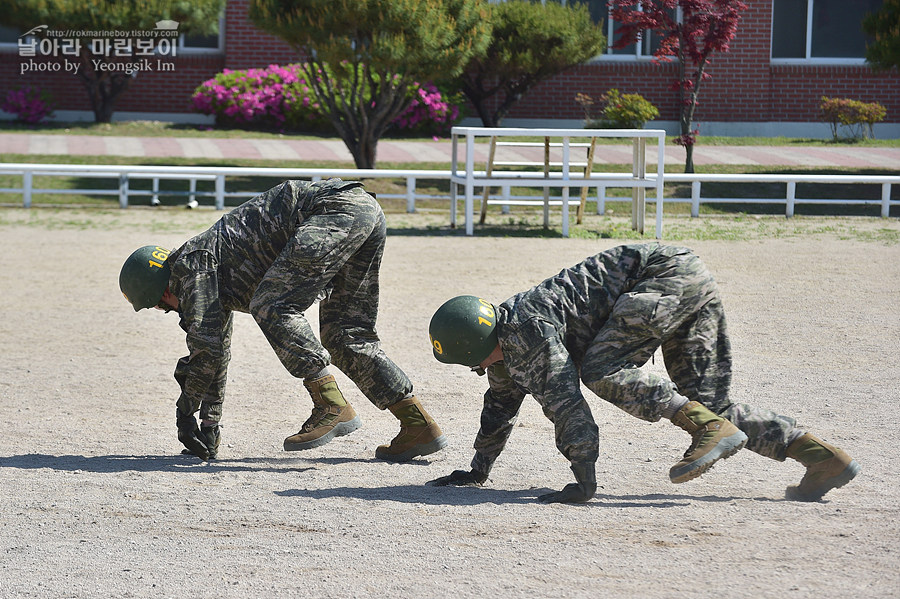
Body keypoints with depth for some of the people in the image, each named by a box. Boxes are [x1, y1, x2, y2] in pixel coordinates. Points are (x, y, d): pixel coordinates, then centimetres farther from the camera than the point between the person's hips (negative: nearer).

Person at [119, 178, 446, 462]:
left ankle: (333, 407, -16)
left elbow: (206, 344, -10)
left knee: (271, 306, -13)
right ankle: (419, 426, 3)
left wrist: (184, 411, -1)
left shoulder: (190, 263, -3)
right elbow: (217, 351, 33)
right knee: (344, 337, 9)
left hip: (337, 209, -10)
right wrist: (209, 426, 34)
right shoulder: (214, 273, 25)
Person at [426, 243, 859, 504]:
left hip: (669, 272, -10)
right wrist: (476, 473, 31)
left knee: (601, 369, -21)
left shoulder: (527, 330, -19)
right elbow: (500, 407, 26)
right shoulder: (505, 338, 11)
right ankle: (822, 457, -3)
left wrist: (584, 484, -21)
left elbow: (565, 404, -23)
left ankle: (711, 429, -26)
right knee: (707, 403, 3)